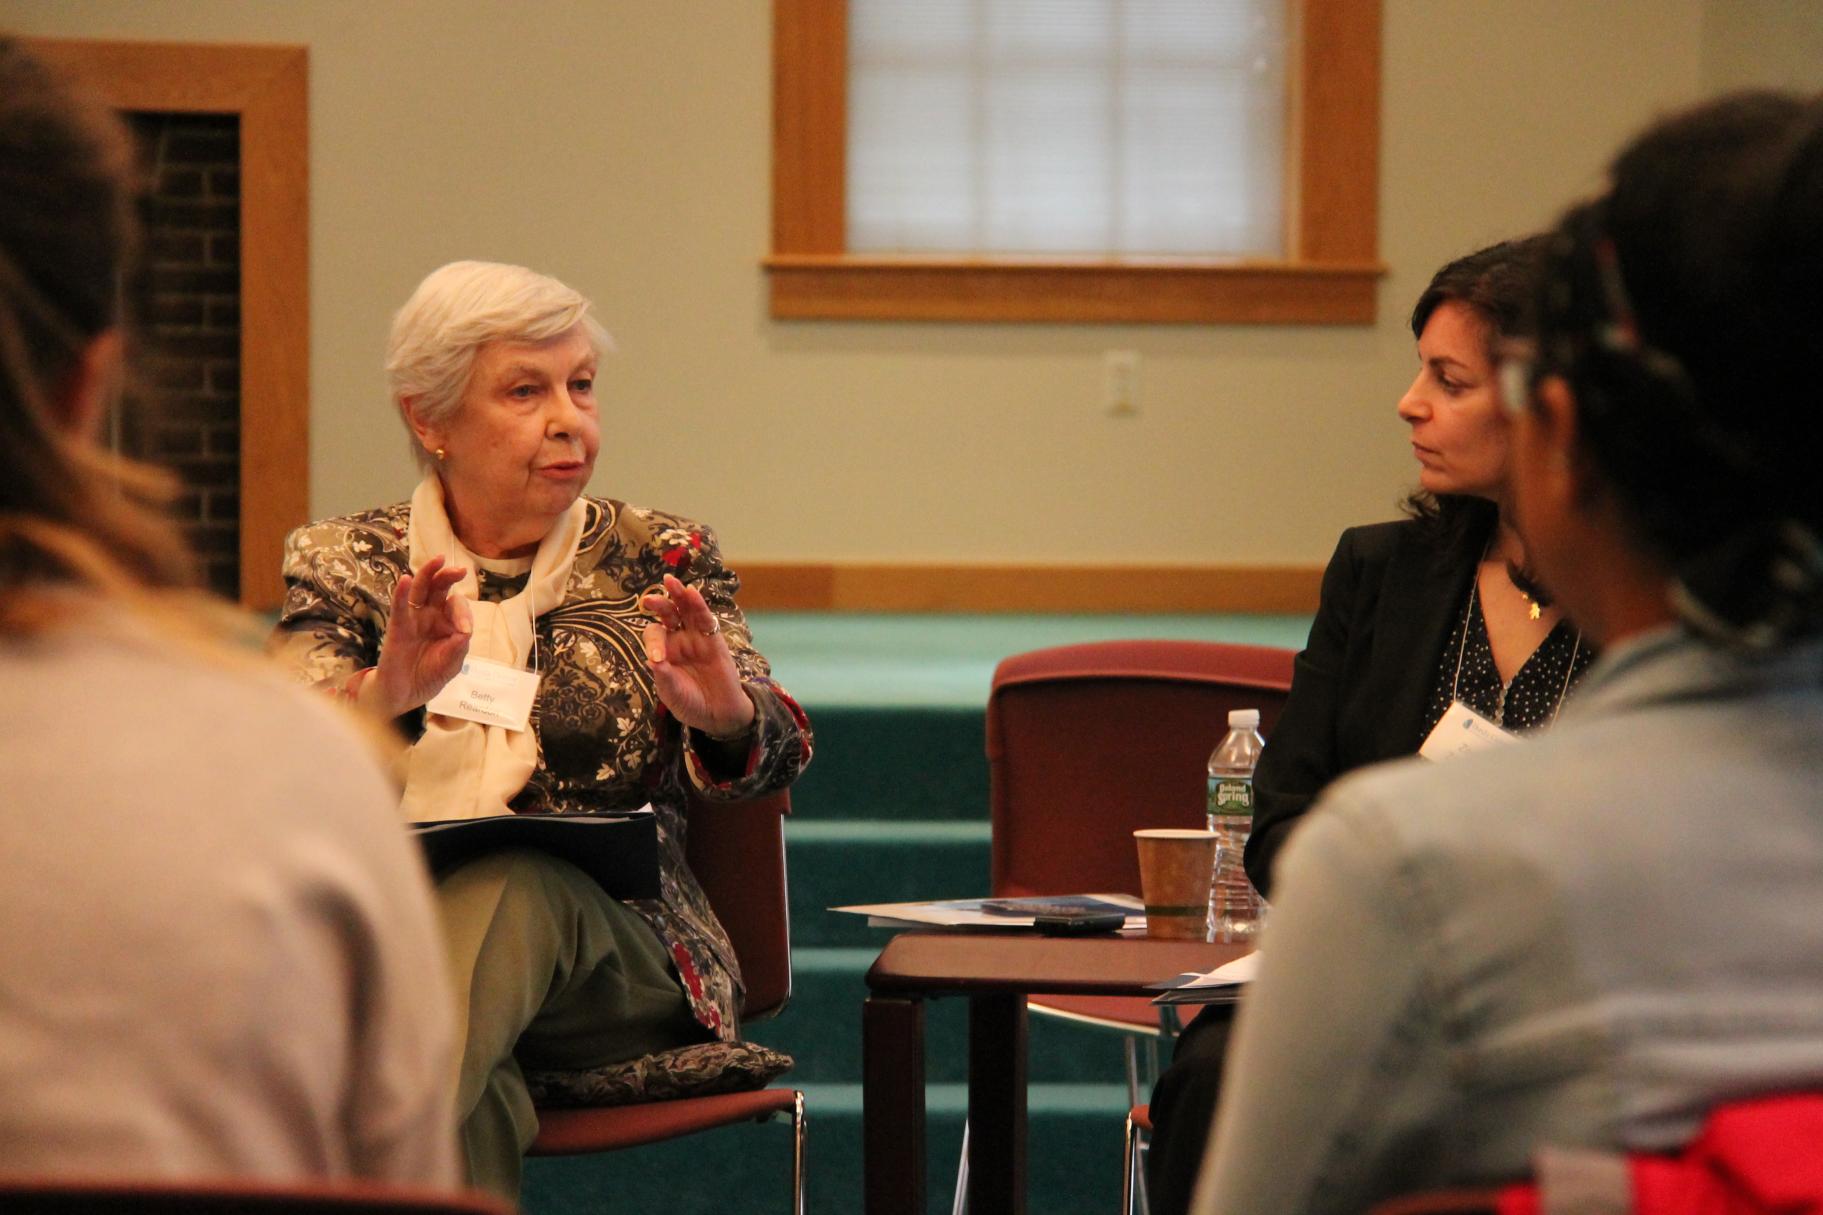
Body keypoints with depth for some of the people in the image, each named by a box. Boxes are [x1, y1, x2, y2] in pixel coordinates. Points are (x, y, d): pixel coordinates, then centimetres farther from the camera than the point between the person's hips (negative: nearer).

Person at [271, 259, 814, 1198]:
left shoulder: (659, 559, 14)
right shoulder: (339, 565, 12)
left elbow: (772, 756, 0)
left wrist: (725, 716, -26)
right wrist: (383, 697, -27)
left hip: (610, 952, 1)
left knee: (515, 886, -37)